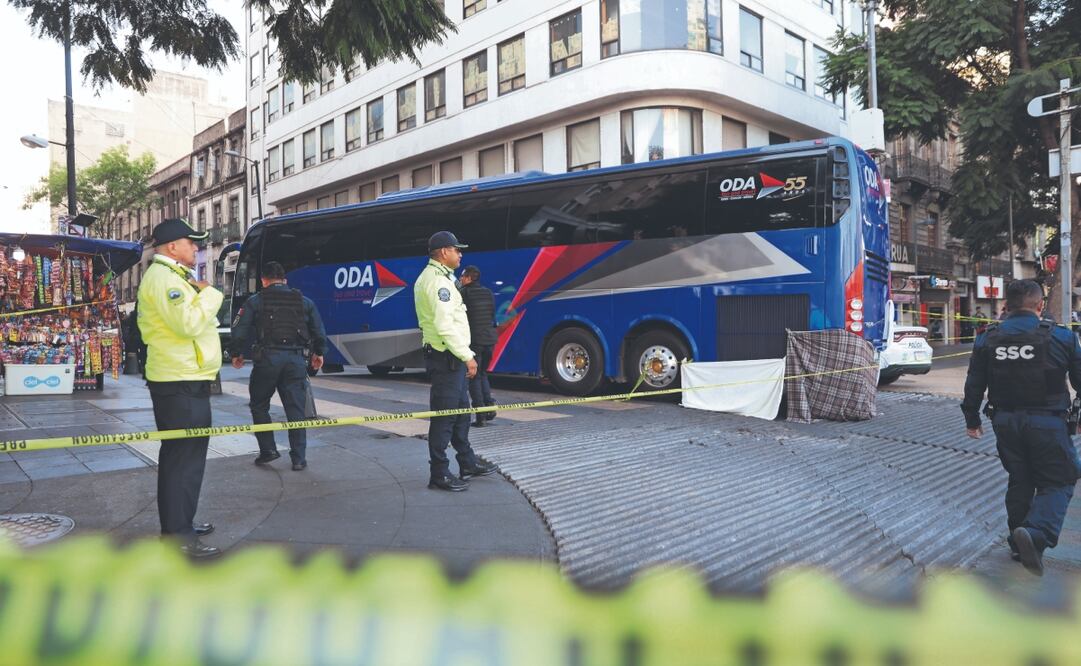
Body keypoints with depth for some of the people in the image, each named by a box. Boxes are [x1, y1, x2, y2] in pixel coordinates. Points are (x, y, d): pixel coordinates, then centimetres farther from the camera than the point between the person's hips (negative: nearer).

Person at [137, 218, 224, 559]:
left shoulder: (171, 276, 20)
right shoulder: (164, 277, -15)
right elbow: (189, 322, -26)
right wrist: (207, 293, -14)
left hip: (180, 380, 12)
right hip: (182, 383, -12)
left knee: (179, 455, 18)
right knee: (185, 457, -9)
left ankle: (177, 524, 29)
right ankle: (179, 539, -4)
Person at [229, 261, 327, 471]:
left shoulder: (255, 301, 3)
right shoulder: (304, 302, 12)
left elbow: (240, 331, 0)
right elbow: (319, 332, 14)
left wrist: (236, 354, 16)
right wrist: (318, 353, 30)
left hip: (267, 358, -2)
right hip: (296, 359, 2)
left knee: (259, 406, 16)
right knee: (296, 409, 5)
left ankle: (268, 449, 11)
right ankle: (299, 459, 5)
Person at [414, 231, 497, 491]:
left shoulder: (433, 277, 18)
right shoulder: (438, 281, -16)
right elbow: (445, 326, -24)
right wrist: (467, 355, -21)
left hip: (450, 356, 11)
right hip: (447, 356, -11)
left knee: (461, 411, 18)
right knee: (444, 415, -5)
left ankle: (467, 463, 28)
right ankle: (439, 475, 1)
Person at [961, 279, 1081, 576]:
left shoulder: (987, 339, 1)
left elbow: (974, 385, 5)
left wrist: (972, 420, 16)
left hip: (1005, 421, 4)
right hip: (1047, 422, -4)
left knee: (1019, 482, 17)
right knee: (1057, 483, 5)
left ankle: (1020, 545, 26)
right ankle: (1037, 532, -20)